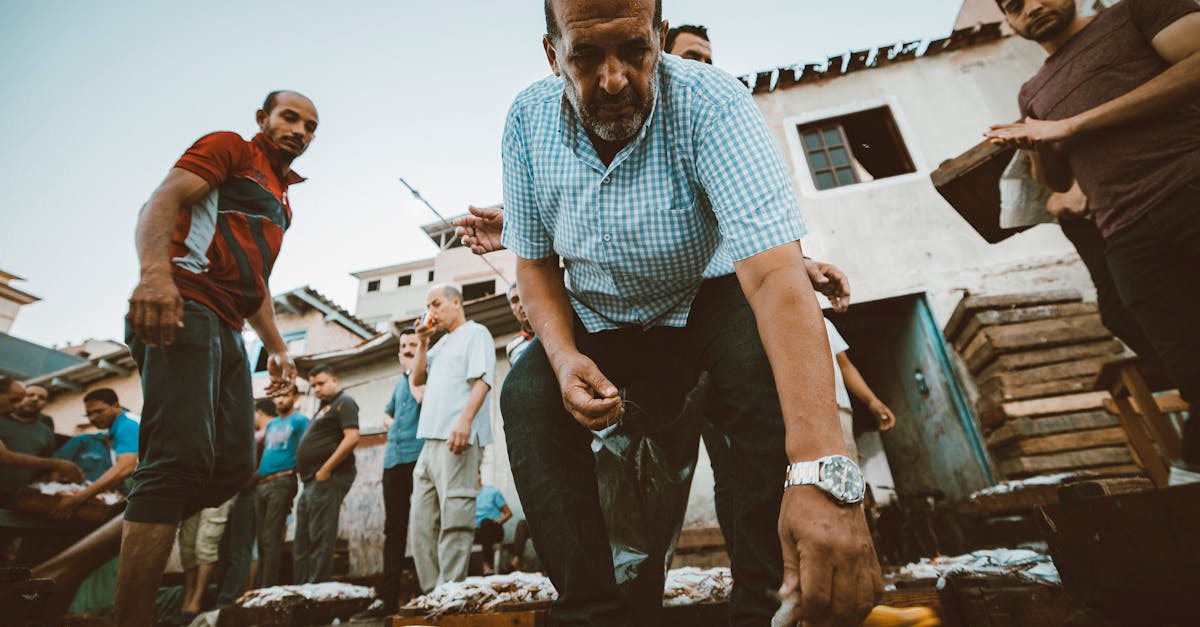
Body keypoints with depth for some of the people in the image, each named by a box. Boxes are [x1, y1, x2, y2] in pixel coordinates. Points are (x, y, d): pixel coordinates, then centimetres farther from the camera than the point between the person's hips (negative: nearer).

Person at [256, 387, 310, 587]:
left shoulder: (300, 420, -1)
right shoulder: (271, 423, 20)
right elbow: (257, 444, 26)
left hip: (282, 482, -7)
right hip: (260, 484, 7)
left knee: (270, 539, -9)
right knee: (262, 539, 9)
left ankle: (269, 590, -5)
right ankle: (261, 587, 16)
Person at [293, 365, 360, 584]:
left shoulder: (344, 402, -5)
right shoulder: (324, 408, 24)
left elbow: (352, 438, -18)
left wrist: (325, 470, -19)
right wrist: (307, 474, 14)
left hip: (327, 479, -10)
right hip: (311, 483, 10)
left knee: (320, 540, -9)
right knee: (301, 543, 12)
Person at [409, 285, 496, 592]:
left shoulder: (475, 333, 3)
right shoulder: (441, 344, 27)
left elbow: (482, 380, -11)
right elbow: (418, 379, 23)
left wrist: (465, 419, -25)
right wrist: (423, 342, 13)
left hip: (457, 438, -9)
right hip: (431, 439, 9)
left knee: (454, 518, -10)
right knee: (423, 521, 7)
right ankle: (431, 590, 13)